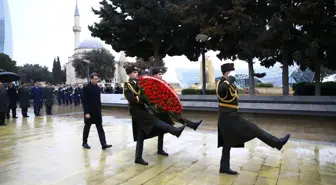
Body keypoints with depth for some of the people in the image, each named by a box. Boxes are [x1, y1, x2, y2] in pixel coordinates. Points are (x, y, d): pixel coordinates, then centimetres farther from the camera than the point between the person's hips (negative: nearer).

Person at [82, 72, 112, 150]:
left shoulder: (97, 88, 7)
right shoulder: (86, 88, -11)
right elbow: (84, 101, -15)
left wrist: (100, 110, 12)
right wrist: (86, 112, -19)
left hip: (97, 112, 6)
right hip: (89, 112, -5)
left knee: (100, 128, 2)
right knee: (87, 127, 10)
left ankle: (103, 144, 2)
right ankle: (84, 143, 26)